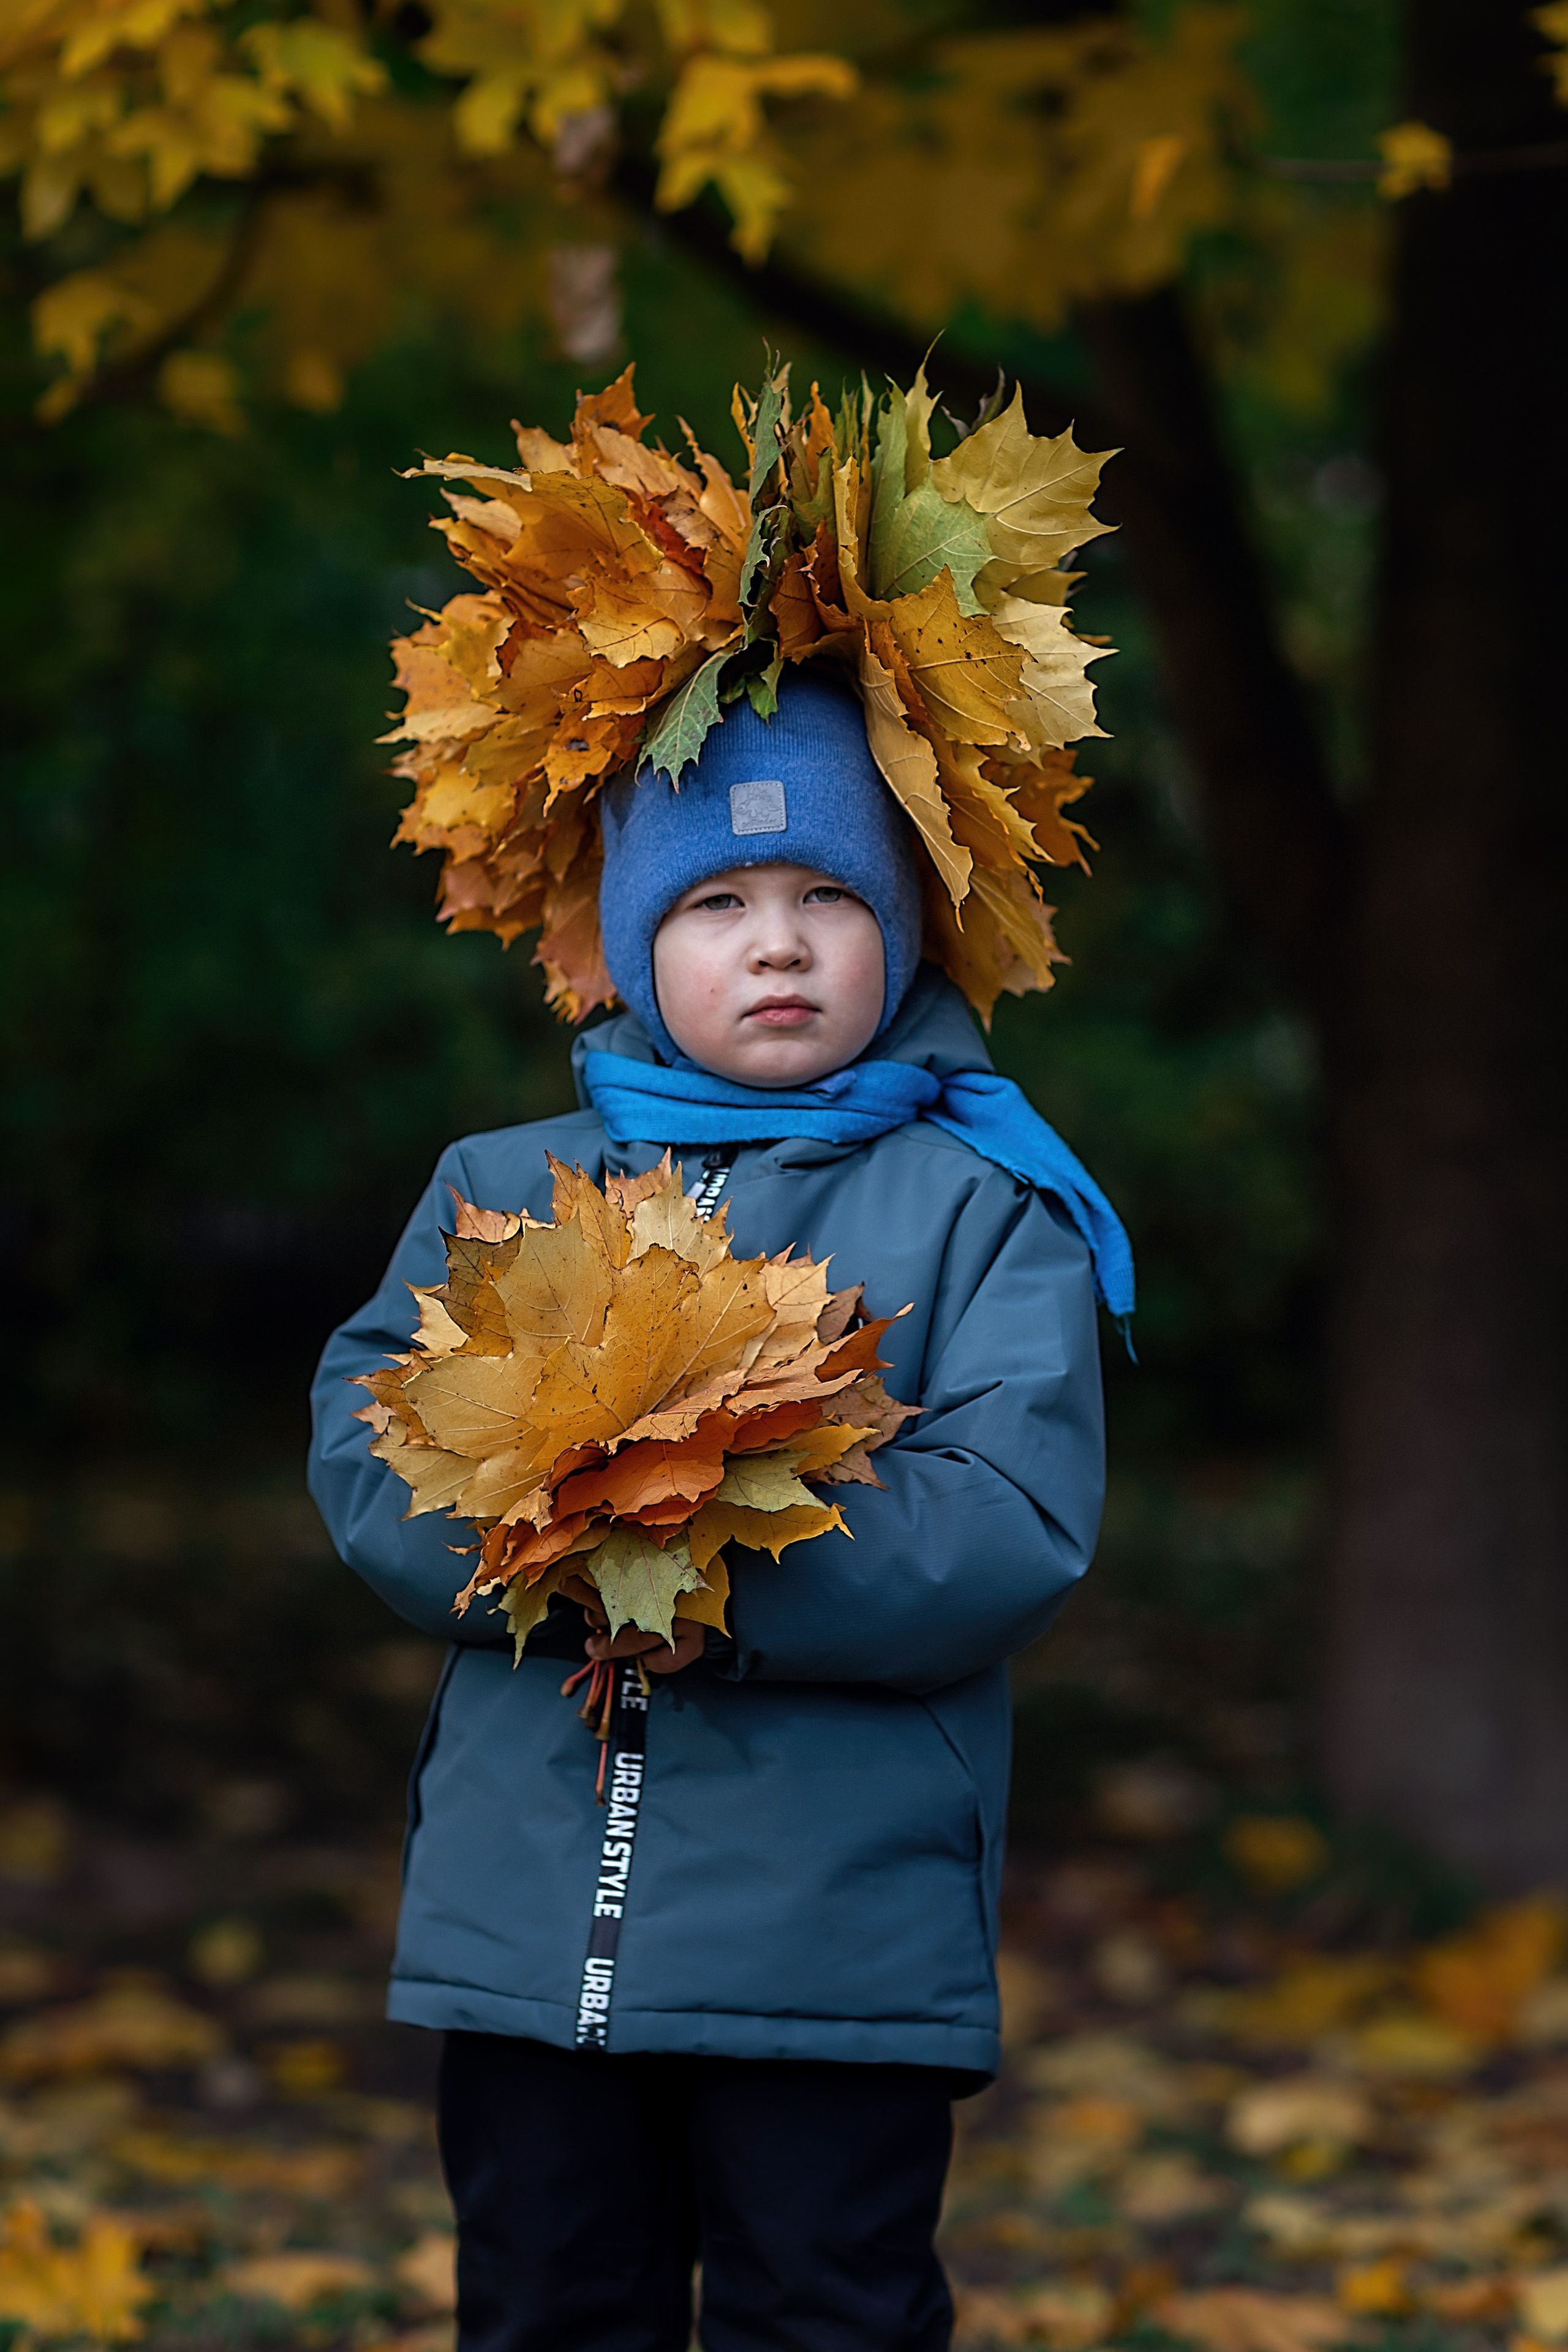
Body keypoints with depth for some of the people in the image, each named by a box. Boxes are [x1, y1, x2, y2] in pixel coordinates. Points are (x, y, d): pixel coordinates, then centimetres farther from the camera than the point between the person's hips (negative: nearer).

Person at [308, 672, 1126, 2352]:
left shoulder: (982, 1209, 1)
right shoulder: (500, 1191, 12)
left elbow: (1018, 1524, -11)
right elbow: (363, 1444, 1)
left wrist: (733, 1597, -22)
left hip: (844, 1933, -3)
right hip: (523, 1924, 3)